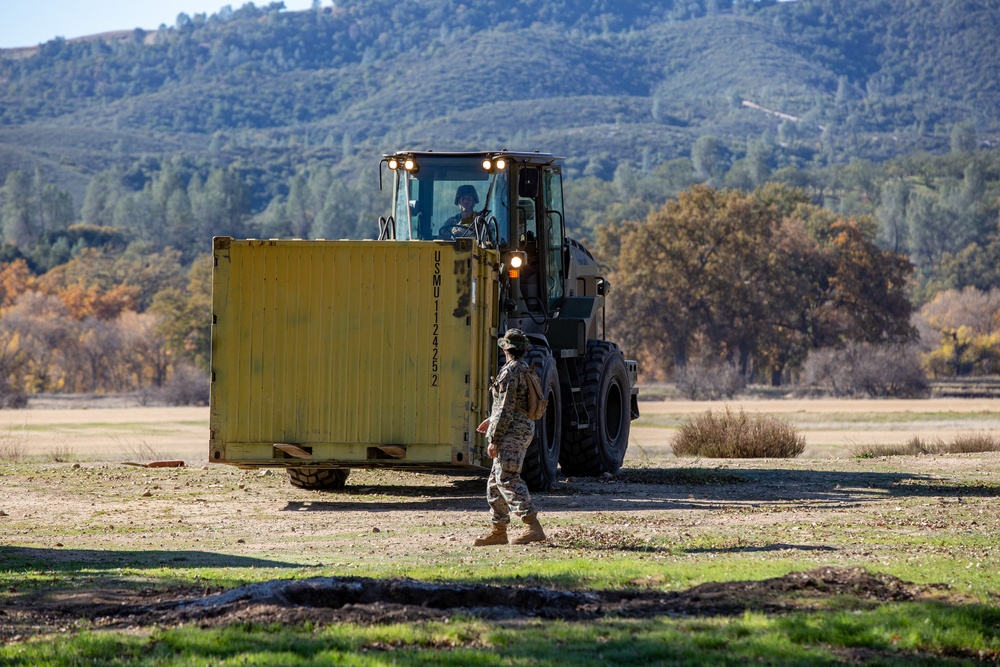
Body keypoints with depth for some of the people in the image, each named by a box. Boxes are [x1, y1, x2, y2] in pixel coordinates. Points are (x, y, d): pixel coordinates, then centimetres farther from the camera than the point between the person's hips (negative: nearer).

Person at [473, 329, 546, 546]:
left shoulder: (510, 372, -14)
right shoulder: (525, 369, 17)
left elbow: (506, 408, -19)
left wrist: (494, 439, -17)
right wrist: (491, 420, 35)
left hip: (512, 431, -10)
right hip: (525, 428, 10)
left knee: (507, 479, -18)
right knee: (495, 481, 14)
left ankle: (534, 527, -27)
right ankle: (498, 531, 16)